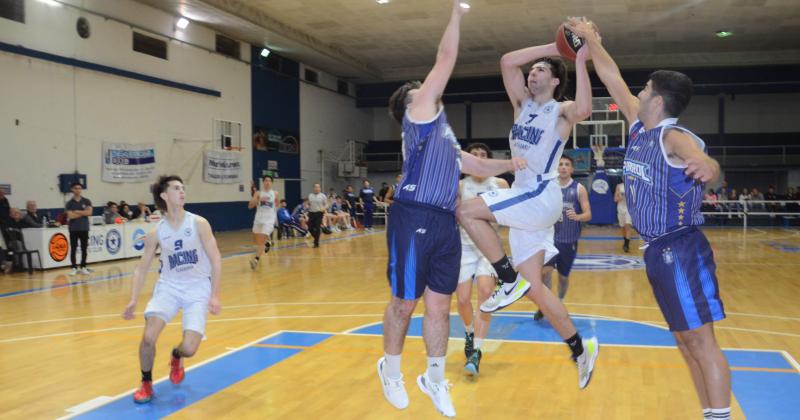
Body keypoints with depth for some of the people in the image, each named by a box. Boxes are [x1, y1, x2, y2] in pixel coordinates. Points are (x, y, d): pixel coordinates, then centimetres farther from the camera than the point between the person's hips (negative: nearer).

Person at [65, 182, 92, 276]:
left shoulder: (86, 201, 6)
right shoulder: (69, 203, 2)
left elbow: (89, 212, -8)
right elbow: (70, 216, -10)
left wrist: (77, 212, -10)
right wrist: (83, 213, -5)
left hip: (84, 228, 1)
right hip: (73, 229, -1)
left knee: (84, 249, 5)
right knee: (73, 249, 0)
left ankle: (83, 267, 15)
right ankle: (74, 268, 7)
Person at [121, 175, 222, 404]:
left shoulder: (199, 224, -10)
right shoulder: (156, 232, -4)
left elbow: (215, 260, -8)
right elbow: (142, 268, 4)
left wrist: (214, 295, -15)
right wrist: (133, 300, -7)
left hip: (198, 288, -1)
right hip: (168, 286, 2)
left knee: (189, 348, -13)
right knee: (148, 337, -18)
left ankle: (176, 357, 28)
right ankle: (146, 383, 11)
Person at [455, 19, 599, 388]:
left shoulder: (561, 110, -2)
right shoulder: (523, 103, 16)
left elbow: (584, 110, -27)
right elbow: (507, 62, 5)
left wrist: (580, 60, -20)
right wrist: (554, 46, 4)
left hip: (541, 197, -7)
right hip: (523, 200, 7)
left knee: (467, 212, -20)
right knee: (534, 288, 5)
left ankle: (510, 280, -10)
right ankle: (581, 350, 17)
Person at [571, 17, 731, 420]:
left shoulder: (675, 136, -16)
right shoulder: (639, 126, 8)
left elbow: (705, 163, -37)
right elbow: (612, 79, 17)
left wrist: (707, 167, -60)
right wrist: (591, 40, 20)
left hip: (681, 250, -9)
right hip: (657, 250, 9)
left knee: (701, 340, -5)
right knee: (685, 341, 14)